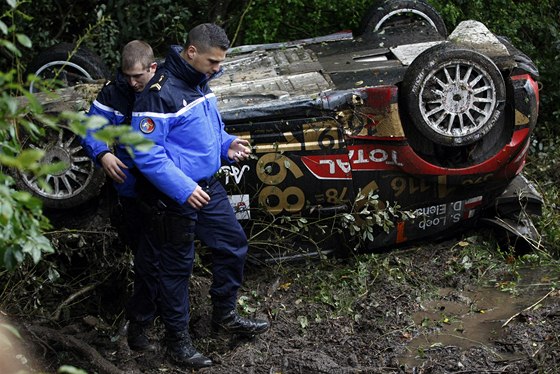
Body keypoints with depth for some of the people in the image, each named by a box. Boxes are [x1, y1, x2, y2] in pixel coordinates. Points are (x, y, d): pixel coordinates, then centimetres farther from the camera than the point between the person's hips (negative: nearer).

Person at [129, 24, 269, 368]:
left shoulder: (200, 84, 6)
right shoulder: (160, 92, -22)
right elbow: (146, 153, -24)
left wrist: (227, 145, 1)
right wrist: (183, 189, -28)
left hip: (208, 187, 9)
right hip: (174, 196, -9)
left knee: (234, 244, 16)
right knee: (177, 266, 5)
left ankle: (225, 316, 35)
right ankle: (178, 337, 22)